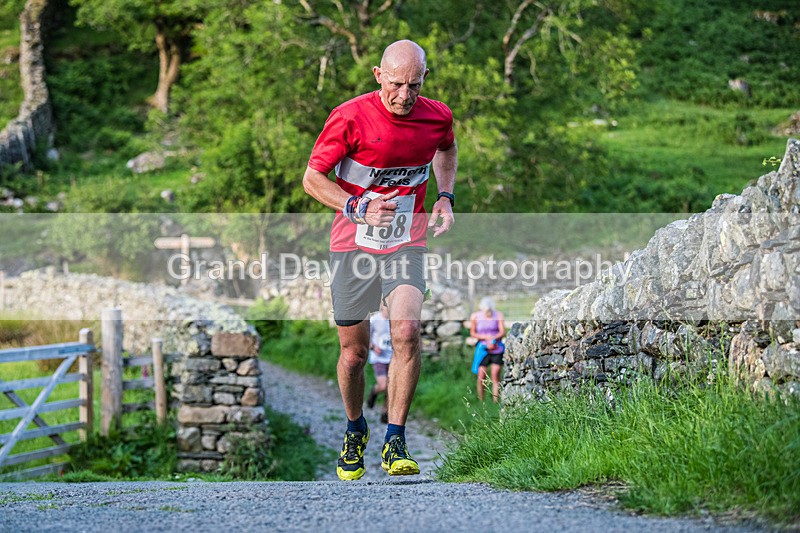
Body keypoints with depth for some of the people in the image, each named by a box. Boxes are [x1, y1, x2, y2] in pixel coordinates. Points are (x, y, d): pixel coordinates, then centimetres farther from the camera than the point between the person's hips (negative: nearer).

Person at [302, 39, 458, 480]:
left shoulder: (438, 116, -4)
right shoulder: (350, 117, -15)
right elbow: (312, 179, -8)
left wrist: (445, 197, 7)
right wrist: (357, 208, -22)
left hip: (407, 244, 1)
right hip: (353, 245, -1)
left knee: (407, 333, -20)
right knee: (353, 353, 5)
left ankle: (395, 443, -14)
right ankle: (355, 431, 32)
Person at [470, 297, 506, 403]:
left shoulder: (498, 315, -4)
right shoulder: (475, 317, -2)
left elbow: (502, 332, -7)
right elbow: (472, 333, 4)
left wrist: (493, 338, -26)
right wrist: (486, 337, -10)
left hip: (496, 348, -1)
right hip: (483, 348, 1)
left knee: (495, 375, -8)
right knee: (481, 377, -4)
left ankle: (496, 402, -7)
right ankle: (481, 402, 5)